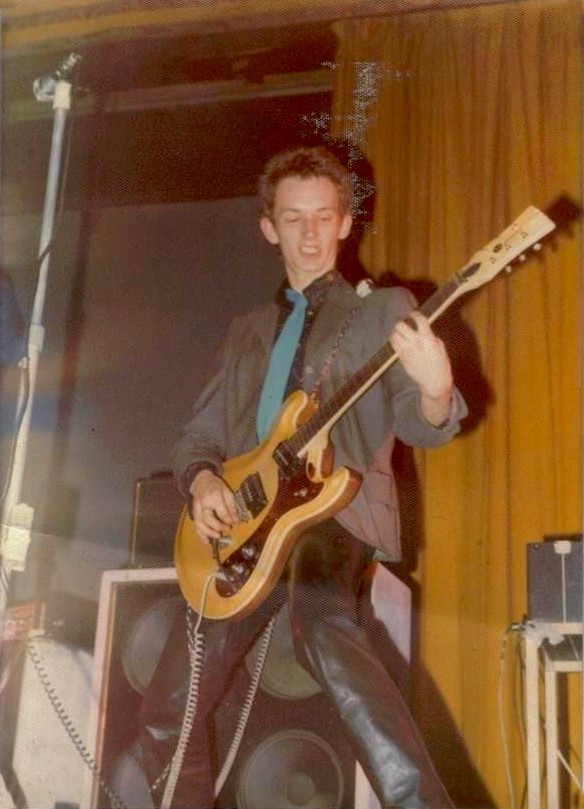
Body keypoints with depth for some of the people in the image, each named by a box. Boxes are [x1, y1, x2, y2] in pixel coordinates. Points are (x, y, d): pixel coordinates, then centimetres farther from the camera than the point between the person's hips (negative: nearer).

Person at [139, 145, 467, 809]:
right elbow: (198, 435, 20)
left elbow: (419, 425, -4)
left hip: (340, 509, -5)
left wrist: (435, 391, -28)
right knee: (168, 711, 4)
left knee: (319, 623, -38)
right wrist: (203, 482, -3)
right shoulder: (246, 333, 21)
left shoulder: (385, 308, 8)